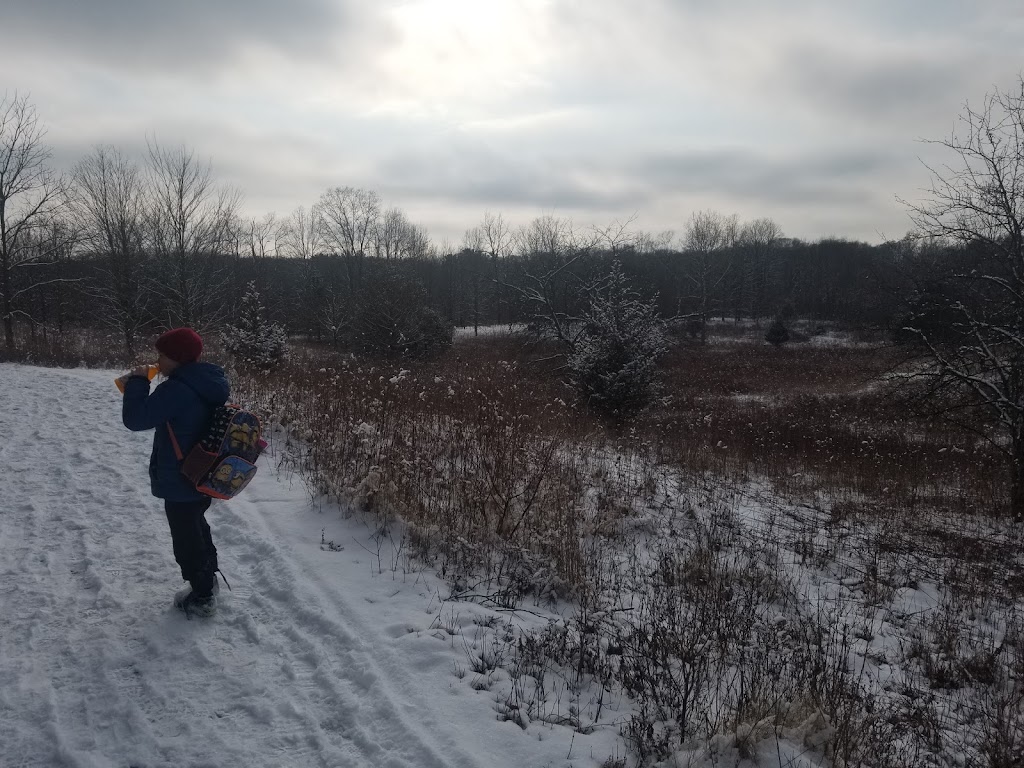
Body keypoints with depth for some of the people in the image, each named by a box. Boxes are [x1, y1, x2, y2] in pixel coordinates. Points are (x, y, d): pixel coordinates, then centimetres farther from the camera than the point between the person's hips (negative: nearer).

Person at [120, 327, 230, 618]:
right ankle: (208, 580, 43)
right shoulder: (208, 384, 3)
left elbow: (135, 419, -23)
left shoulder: (177, 389, -28)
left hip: (180, 482, -9)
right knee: (197, 527, 27)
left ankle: (202, 598, 18)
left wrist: (138, 382, -14)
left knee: (186, 538, 6)